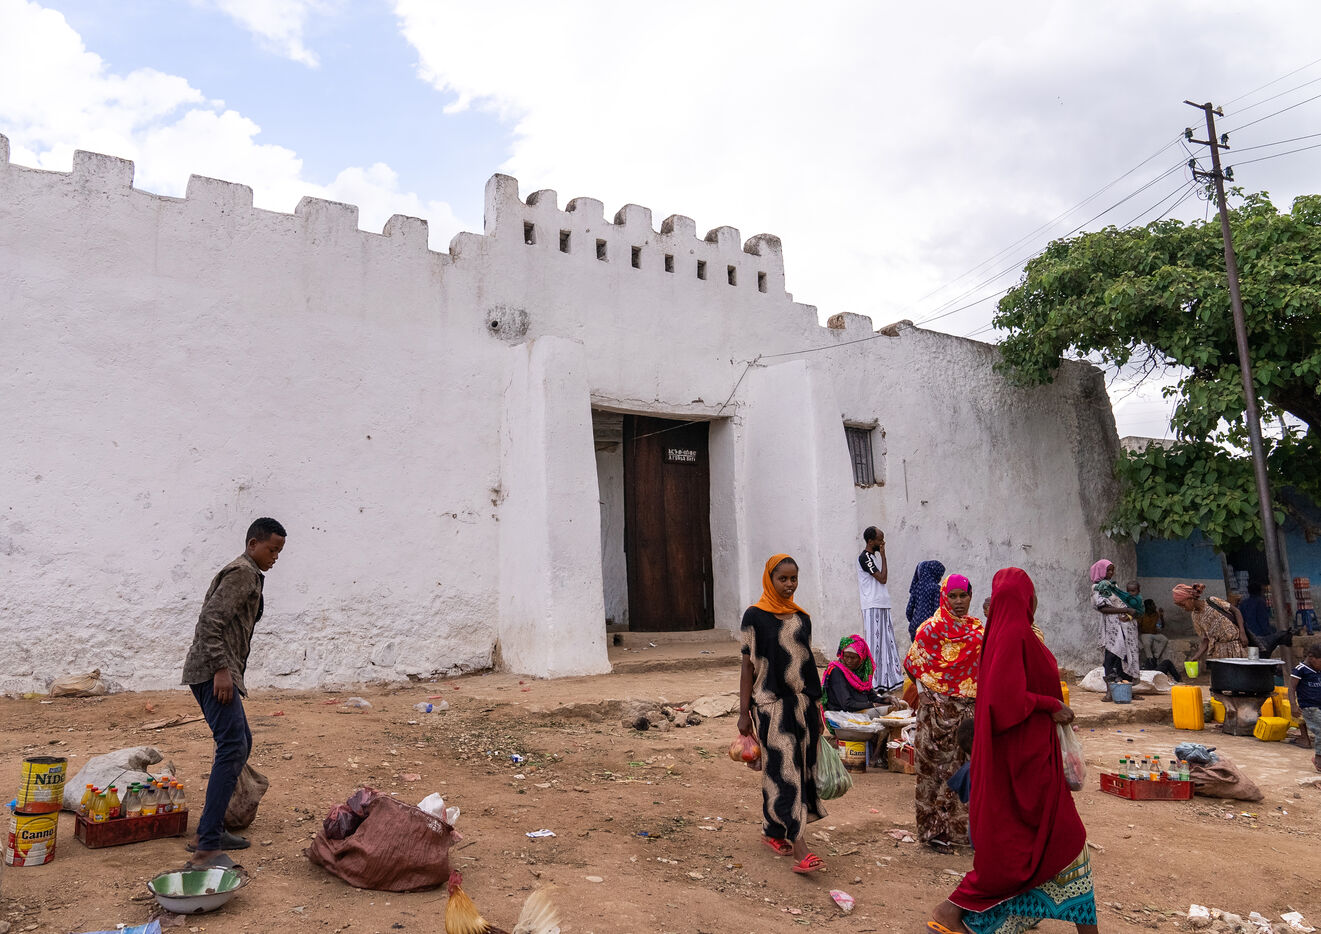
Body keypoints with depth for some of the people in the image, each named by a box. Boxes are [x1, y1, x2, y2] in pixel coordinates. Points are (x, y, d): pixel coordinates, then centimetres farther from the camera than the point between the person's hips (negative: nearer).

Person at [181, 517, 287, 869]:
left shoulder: (248, 575, 22)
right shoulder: (242, 573, -10)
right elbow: (211, 619, -20)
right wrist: (222, 669, -24)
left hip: (220, 671, 11)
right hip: (213, 671, -11)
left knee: (241, 742, 17)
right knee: (232, 749, -17)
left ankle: (210, 830, 22)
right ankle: (206, 848, -18)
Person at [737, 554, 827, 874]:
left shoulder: (802, 617, 8)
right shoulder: (755, 616, -6)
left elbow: (807, 663, 14)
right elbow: (748, 665, -6)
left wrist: (815, 707, 15)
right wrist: (744, 711, -8)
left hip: (803, 703, 6)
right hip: (772, 705, -5)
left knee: (801, 766, 10)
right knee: (783, 769, -7)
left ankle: (772, 830, 26)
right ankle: (797, 844, -5)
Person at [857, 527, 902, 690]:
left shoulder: (875, 556, 16)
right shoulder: (864, 557, -14)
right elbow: (882, 578, -18)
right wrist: (883, 556, -13)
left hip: (882, 606, 9)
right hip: (873, 608, -9)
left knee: (887, 641, 12)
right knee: (875, 642, -5)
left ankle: (887, 679, 20)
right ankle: (874, 681, 0)